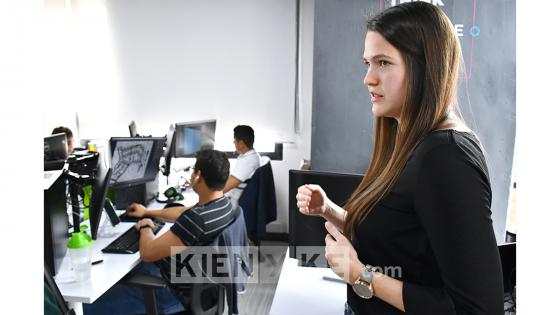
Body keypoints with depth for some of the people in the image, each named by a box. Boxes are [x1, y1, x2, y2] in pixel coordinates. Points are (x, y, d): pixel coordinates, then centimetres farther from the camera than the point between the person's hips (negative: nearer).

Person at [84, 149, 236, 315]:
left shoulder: (198, 219, -35)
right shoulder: (223, 204, -5)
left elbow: (147, 253, -26)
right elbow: (184, 212, 16)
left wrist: (146, 227, -6)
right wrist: (148, 212, 24)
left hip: (175, 290, -9)